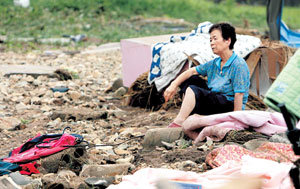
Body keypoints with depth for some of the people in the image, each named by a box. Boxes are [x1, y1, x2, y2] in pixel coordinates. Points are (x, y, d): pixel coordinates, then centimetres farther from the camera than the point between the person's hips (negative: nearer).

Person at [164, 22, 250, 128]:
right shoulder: (214, 63, 12)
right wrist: (174, 84, -6)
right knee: (190, 79, 9)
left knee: (193, 90, -25)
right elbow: (191, 71, 10)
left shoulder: (239, 65, -15)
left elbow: (239, 95, -19)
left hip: (229, 106, -9)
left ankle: (177, 123, -31)